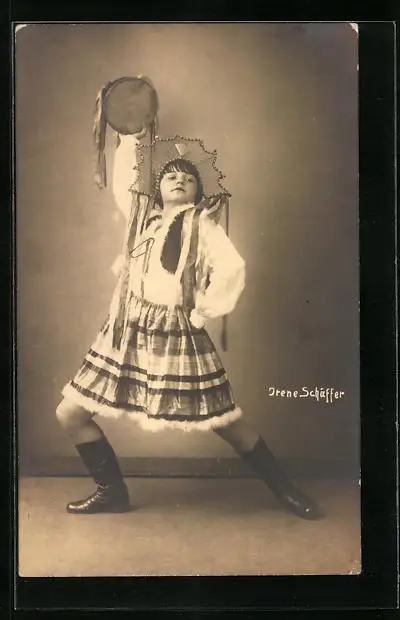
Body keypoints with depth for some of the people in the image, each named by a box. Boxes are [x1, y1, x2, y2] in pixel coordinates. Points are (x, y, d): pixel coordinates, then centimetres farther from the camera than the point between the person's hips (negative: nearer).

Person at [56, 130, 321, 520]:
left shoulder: (202, 225, 0)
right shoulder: (141, 213, 14)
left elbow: (232, 270, -14)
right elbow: (123, 179, 26)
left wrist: (201, 314, -11)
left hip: (177, 336, -5)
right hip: (128, 333, 5)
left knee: (226, 422, -2)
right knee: (69, 413, 3)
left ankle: (284, 491, 18)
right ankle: (112, 492, 18)